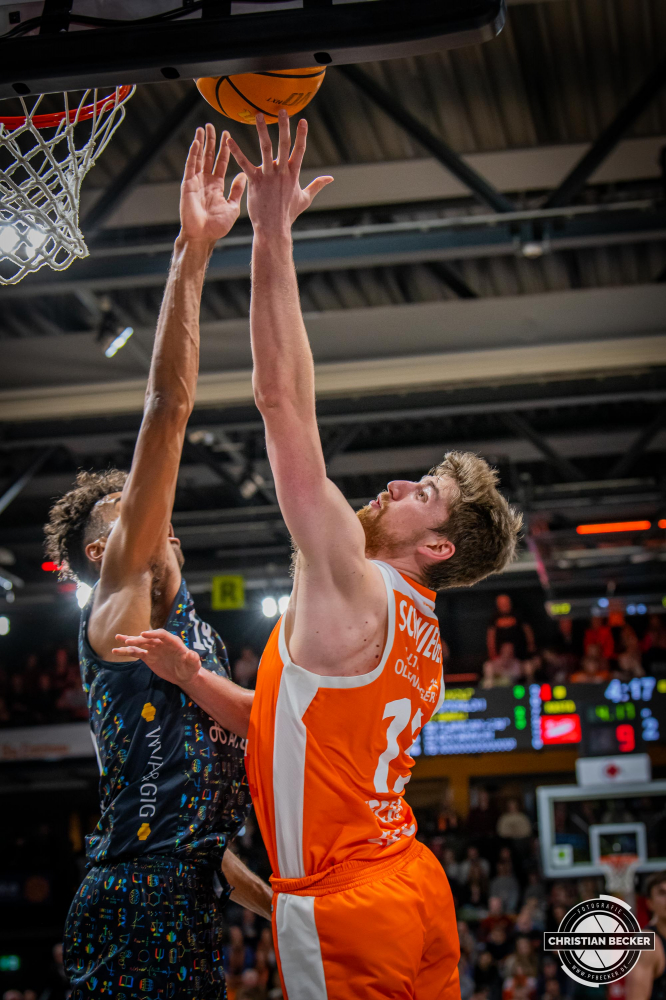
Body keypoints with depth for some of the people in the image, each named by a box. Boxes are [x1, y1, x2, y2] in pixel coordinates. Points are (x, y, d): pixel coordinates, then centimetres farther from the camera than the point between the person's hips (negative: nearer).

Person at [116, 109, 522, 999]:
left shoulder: (351, 584, -12)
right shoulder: (421, 638, 14)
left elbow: (283, 399, -17)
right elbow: (295, 726, 22)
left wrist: (273, 236, -17)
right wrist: (192, 680, 9)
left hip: (347, 914, -9)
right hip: (414, 893, 9)